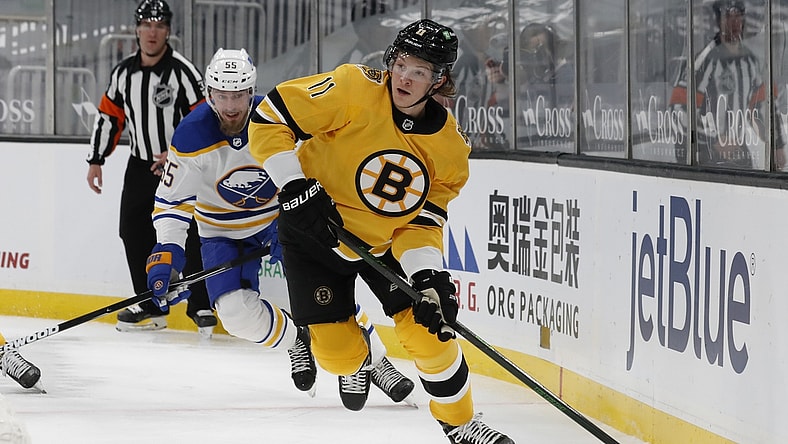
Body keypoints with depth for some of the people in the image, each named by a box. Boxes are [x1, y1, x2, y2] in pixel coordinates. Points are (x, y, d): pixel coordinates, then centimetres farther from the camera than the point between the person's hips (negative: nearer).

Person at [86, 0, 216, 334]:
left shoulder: (183, 71, -14)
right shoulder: (124, 73, 3)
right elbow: (109, 116, 11)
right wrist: (96, 161, 10)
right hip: (140, 165, 6)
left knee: (189, 237, -11)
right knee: (134, 233, 5)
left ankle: (201, 307, -4)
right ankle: (150, 306, 14)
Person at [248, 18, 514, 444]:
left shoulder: (450, 146, -13)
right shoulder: (355, 90, -26)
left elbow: (422, 221, -9)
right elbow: (270, 118, -24)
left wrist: (428, 276, -27)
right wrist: (295, 189, -30)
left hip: (385, 241, 3)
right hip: (313, 231, -3)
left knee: (426, 328, -8)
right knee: (337, 352, -4)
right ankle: (359, 361, 36)